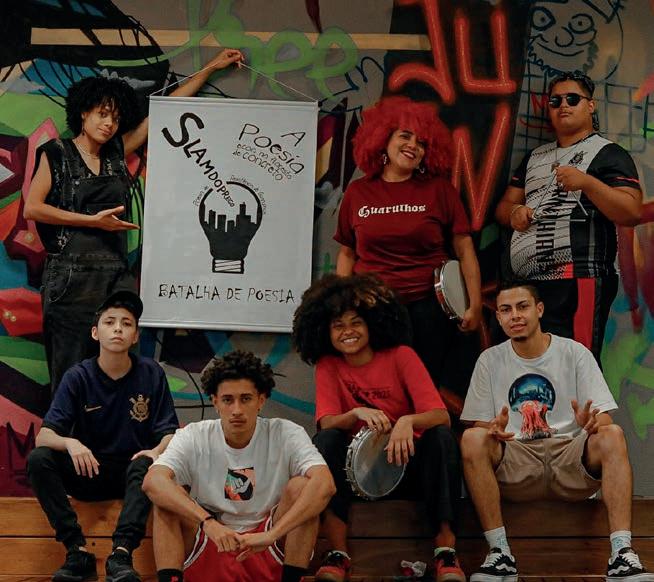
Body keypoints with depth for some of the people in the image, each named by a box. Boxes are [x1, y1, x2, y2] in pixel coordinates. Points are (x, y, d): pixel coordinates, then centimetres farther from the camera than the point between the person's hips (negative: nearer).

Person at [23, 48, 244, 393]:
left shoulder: (117, 153, 16)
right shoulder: (56, 154, 5)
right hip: (71, 276, -4)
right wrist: (93, 221, -8)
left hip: (115, 277, 4)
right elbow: (32, 209, -5)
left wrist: (211, 68, 27)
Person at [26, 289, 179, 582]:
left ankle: (121, 553, -44)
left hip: (131, 473, -1)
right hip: (88, 472, 1)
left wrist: (157, 451, -29)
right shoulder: (78, 377, -5)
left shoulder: (151, 374, -3)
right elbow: (44, 435, -12)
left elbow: (168, 433, -5)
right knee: (38, 459, -26)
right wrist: (70, 443, -36)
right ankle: (78, 550, -30)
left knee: (145, 464, -35)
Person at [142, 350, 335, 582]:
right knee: (166, 497, -20)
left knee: (300, 486, -21)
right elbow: (152, 482, -23)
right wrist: (208, 522, -37)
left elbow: (325, 485, -25)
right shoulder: (194, 437, -4)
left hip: (268, 554, -1)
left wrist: (272, 534, -36)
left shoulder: (286, 435, -7)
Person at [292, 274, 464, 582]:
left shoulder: (400, 356, -6)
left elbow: (441, 416, -17)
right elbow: (327, 423, -15)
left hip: (407, 464, -1)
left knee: (441, 437, -29)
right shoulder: (328, 366, 0)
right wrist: (357, 413, -37)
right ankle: (337, 554, -28)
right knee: (326, 440, -26)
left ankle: (446, 551, -29)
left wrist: (408, 421, -39)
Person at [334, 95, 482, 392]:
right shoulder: (358, 192, 7)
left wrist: (475, 304, -3)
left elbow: (464, 249, 3)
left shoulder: (439, 189, 4)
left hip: (427, 306, -1)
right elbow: (347, 253, 15)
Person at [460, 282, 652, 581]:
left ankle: (622, 553, -37)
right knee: (471, 439, -29)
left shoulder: (575, 353, 6)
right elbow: (479, 425, 6)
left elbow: (604, 418, 1)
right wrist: (494, 430, -19)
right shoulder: (490, 360, 9)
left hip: (572, 463, 0)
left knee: (612, 434, -30)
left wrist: (592, 423, -25)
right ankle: (500, 554, -29)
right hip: (515, 468, 1)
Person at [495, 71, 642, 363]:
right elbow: (504, 206, 26)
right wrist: (514, 212, 2)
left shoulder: (608, 154, 3)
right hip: (526, 284, 7)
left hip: (577, 282, -7)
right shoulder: (535, 157, 23)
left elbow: (631, 213, -8)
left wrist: (587, 182, -21)